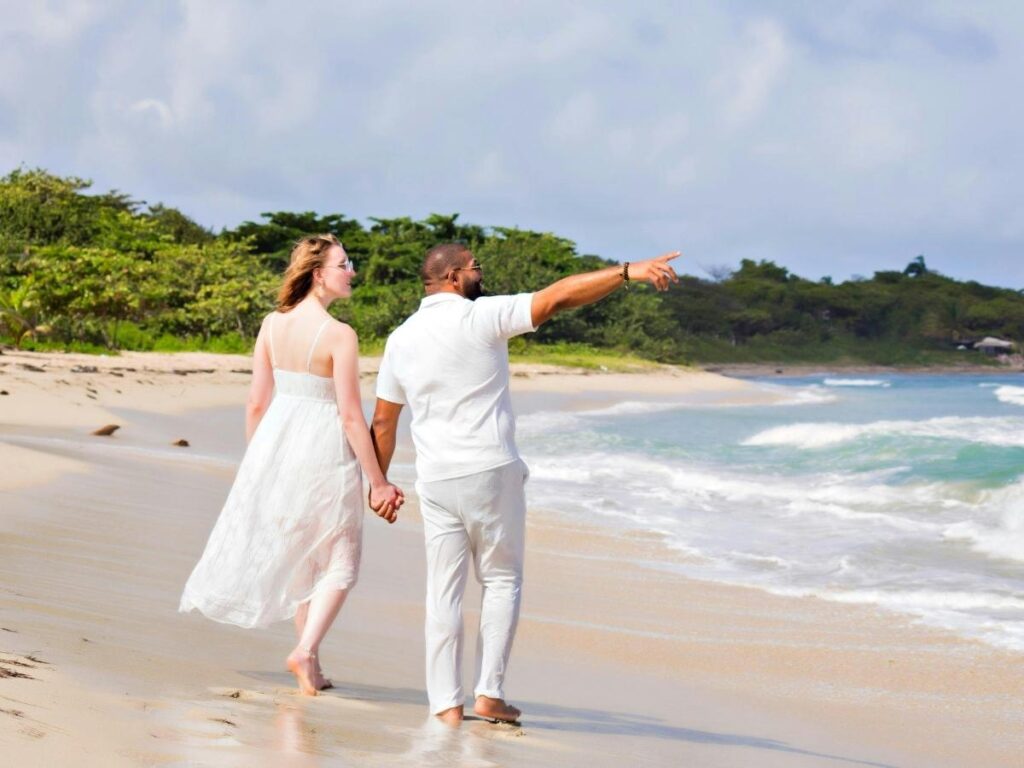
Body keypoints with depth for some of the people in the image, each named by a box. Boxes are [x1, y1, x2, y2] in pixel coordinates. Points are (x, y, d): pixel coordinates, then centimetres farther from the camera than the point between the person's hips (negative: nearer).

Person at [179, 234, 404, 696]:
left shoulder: (272, 324, 1)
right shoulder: (340, 335, -16)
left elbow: (257, 401, 5)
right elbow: (351, 415, -16)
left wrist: (255, 458, 19)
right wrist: (377, 482, -10)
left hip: (276, 438, 6)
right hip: (324, 447, -6)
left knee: (299, 555, 20)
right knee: (339, 561, 9)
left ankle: (308, 657, 23)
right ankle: (306, 650, -6)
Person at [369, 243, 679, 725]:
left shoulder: (401, 339, 9)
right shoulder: (480, 317, -6)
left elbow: (383, 421, 13)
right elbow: (558, 297, -14)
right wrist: (628, 272, -15)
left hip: (436, 480, 4)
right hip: (491, 471, -4)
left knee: (443, 591, 6)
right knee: (501, 580, 9)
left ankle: (446, 705, 4)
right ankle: (489, 693, 3)